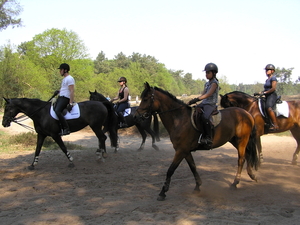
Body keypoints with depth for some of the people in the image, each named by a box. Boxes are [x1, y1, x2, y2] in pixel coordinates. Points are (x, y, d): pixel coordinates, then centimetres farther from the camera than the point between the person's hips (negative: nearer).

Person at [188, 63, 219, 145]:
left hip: (211, 104, -9)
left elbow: (208, 95, -17)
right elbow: (202, 94, 16)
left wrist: (197, 99, -25)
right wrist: (193, 101, 3)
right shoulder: (207, 84, 18)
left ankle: (208, 138, -27)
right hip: (204, 103, 9)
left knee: (205, 117, -33)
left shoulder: (214, 83, -7)